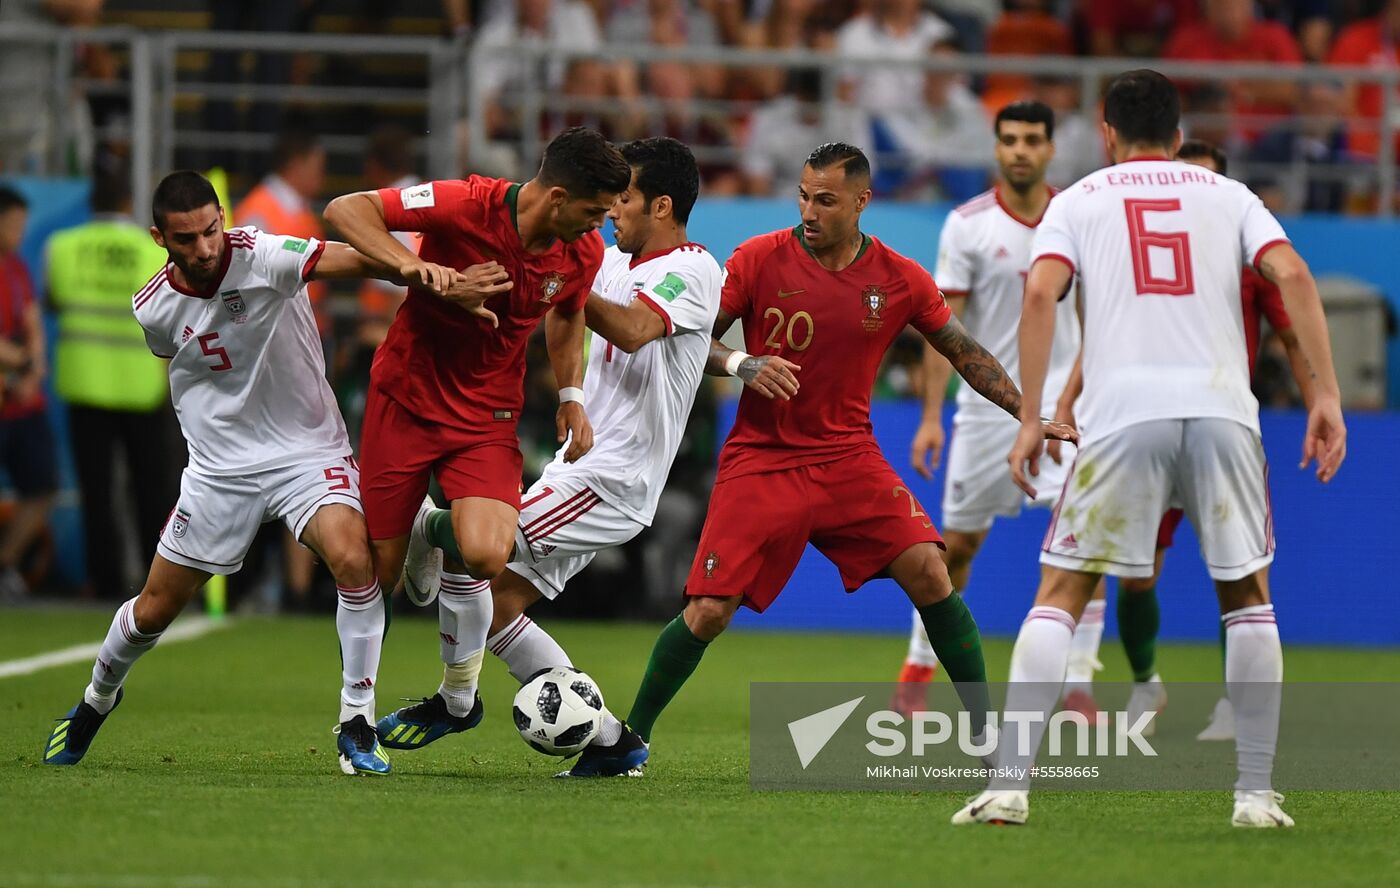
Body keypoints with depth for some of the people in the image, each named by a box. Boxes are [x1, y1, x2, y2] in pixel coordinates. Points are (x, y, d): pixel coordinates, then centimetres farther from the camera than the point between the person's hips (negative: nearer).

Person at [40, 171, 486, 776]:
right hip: (219, 468, 3)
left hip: (308, 451, -3)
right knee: (154, 609, 10)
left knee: (353, 560, -29)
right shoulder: (153, 307, -6)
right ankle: (97, 698, 42)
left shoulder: (262, 258, -20)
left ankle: (357, 724, -15)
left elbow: (348, 260, -38)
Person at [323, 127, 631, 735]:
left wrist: (570, 395, 4)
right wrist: (413, 264, -34)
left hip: (487, 418, 2)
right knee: (378, 571, 0)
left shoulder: (584, 252, -6)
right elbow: (345, 210, -20)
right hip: (405, 402, -2)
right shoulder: (467, 206, -22)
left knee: (486, 556, -23)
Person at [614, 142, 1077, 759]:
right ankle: (631, 737, 7)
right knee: (707, 614, -11)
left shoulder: (900, 279, 0)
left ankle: (983, 731, -5)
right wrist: (742, 365, -24)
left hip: (848, 457, 2)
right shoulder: (759, 259, -6)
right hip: (761, 461, -2)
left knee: (927, 570, -17)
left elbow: (966, 355, 11)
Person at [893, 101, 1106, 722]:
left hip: (1063, 400, 1)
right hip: (988, 404, -1)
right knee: (959, 543, 8)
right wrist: (931, 417, -11)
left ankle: (1077, 684, -10)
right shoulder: (968, 224, -5)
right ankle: (918, 670, 28)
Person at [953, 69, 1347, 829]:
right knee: (1247, 596, 17)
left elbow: (1040, 292, -1)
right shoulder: (1227, 196, 18)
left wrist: (1031, 418, 0)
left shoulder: (1078, 201, 16)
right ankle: (1256, 791, 11)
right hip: (1221, 408, 1)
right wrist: (1326, 395, 1)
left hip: (1123, 415, -1)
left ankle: (1009, 783, -6)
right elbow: (1292, 276, 3)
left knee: (1060, 595, 7)